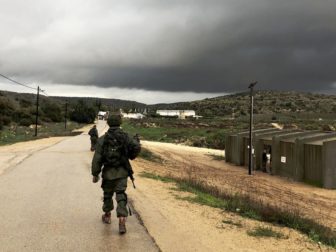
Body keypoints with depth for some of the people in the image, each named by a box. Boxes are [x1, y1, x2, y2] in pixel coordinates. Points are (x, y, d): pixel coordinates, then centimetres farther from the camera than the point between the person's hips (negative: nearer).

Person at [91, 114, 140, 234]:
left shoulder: (102, 139, -3)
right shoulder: (125, 136, -2)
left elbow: (97, 158, -6)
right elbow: (137, 147, -15)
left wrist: (95, 174, 0)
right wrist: (131, 156, 7)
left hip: (108, 172, 1)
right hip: (122, 172, 0)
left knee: (107, 194, 20)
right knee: (121, 196, -2)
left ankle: (107, 215, 38)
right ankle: (122, 221, -16)